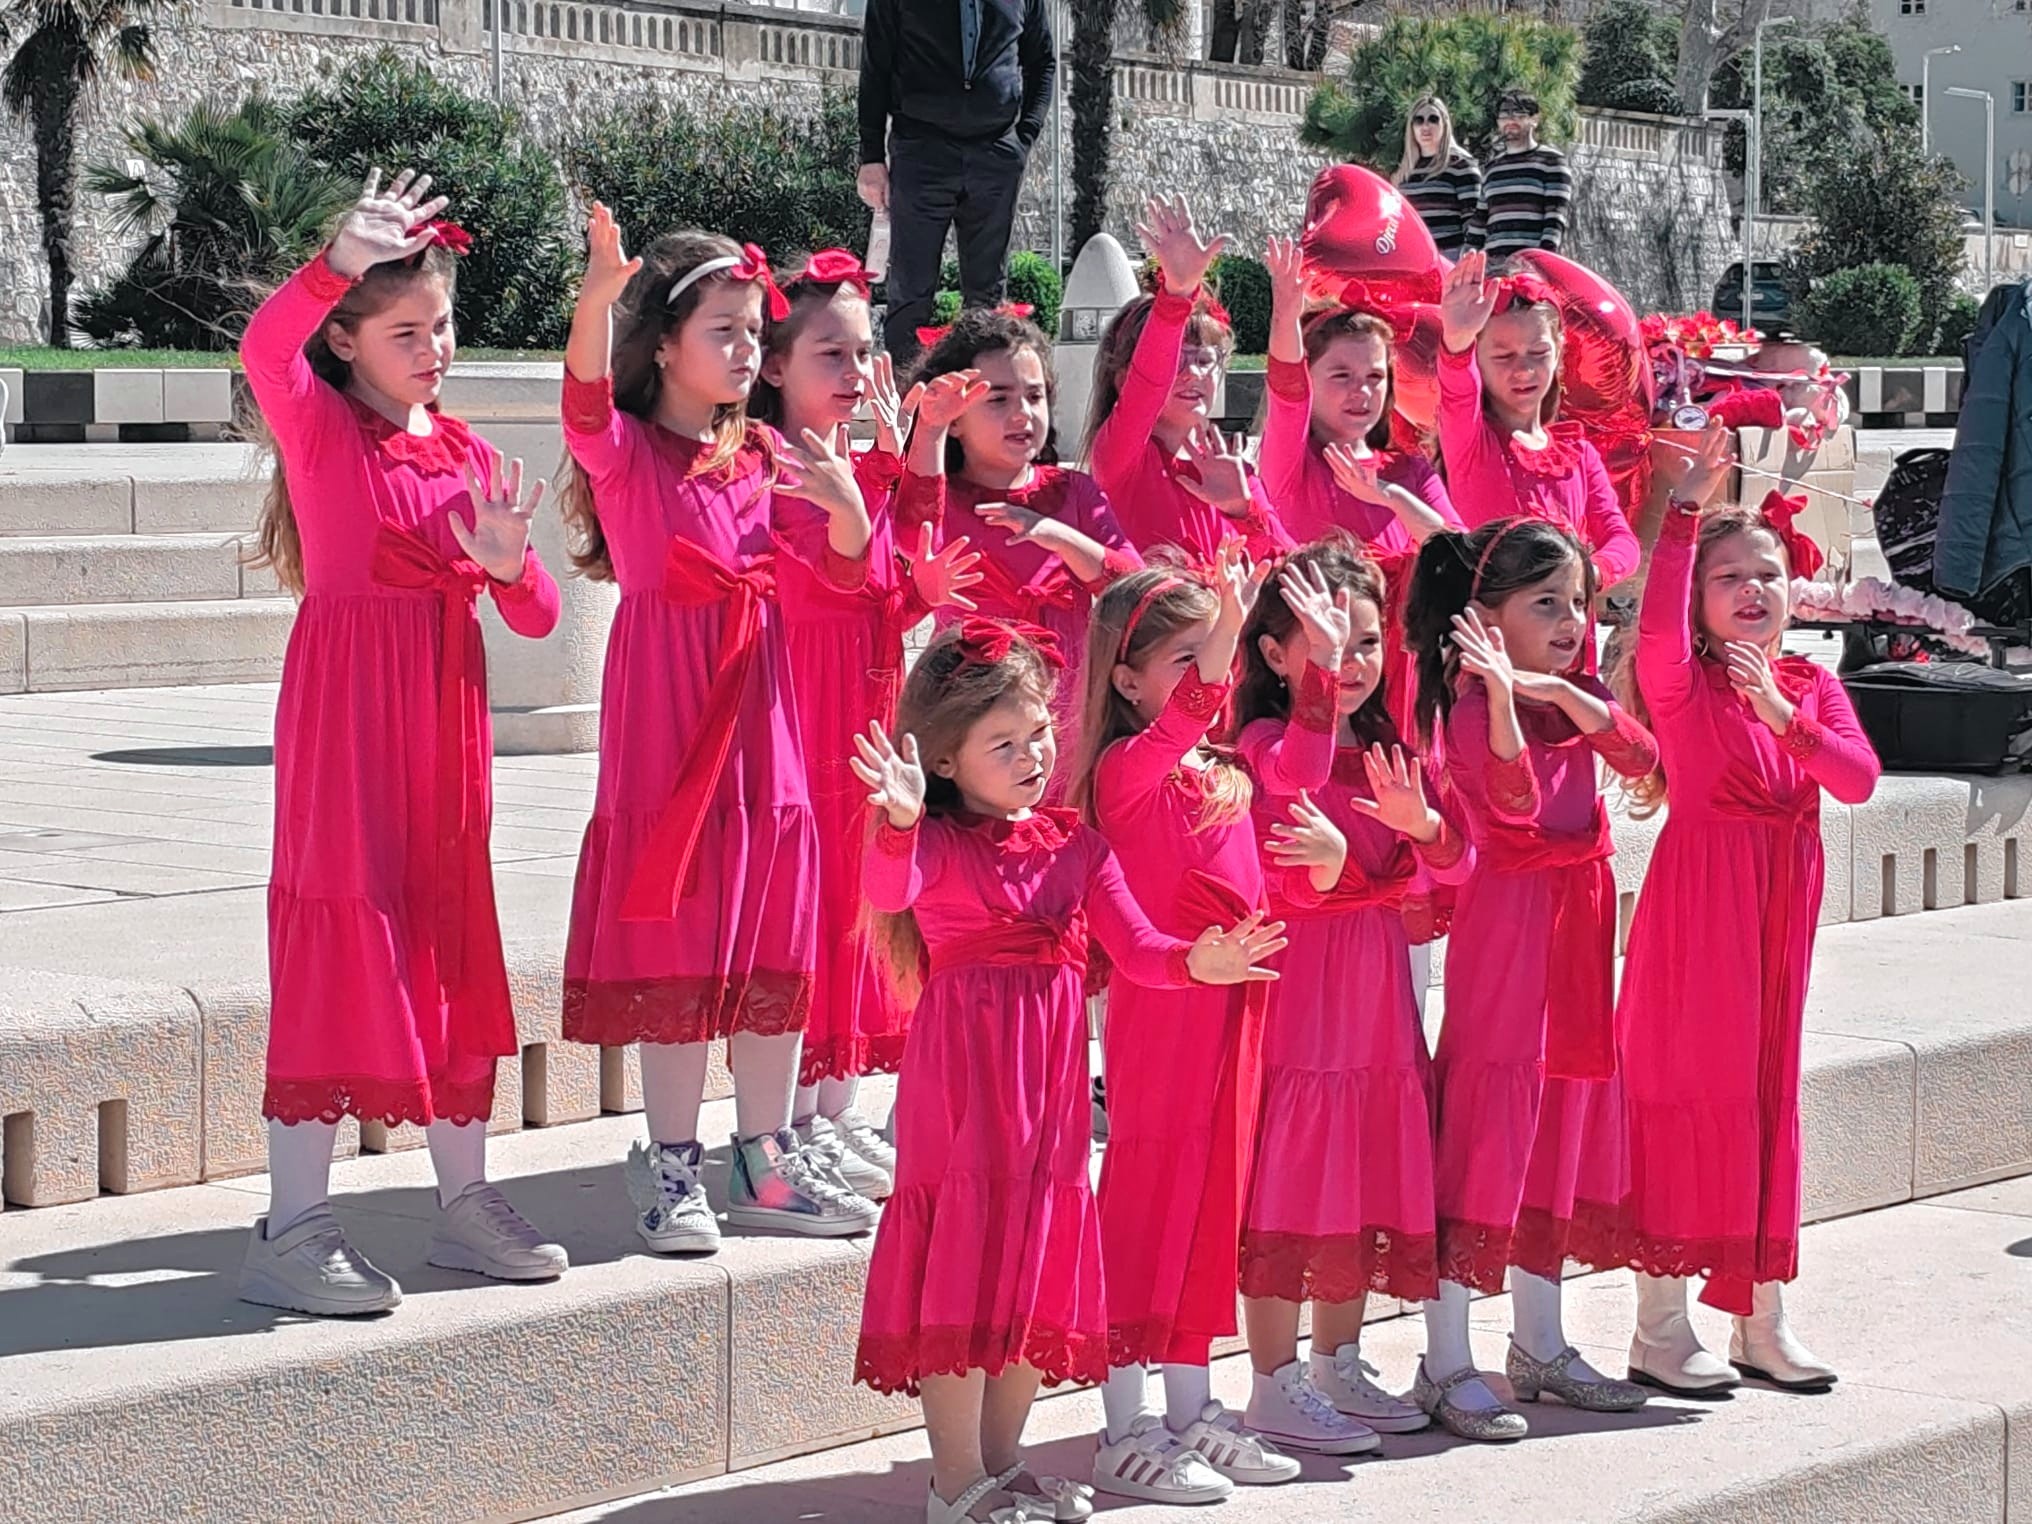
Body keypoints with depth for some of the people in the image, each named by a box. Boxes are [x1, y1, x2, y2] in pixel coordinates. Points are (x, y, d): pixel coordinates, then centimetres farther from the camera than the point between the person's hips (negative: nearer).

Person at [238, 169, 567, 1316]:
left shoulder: (465, 451, 12)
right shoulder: (321, 424, -4)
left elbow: (539, 618, 10)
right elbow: (265, 350, -28)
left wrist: (506, 563, -12)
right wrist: (337, 265, -44)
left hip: (445, 716, 6)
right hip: (346, 711, -6)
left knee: (452, 942, 11)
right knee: (341, 942, -7)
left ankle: (466, 1199, 22)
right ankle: (293, 1232, -3)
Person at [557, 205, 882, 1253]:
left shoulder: (765, 457, 11)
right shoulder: (626, 450, -5)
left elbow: (844, 567, 8)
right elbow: (587, 403, -28)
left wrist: (843, 498, -14)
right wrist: (598, 295, -46)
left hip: (760, 707, 6)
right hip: (666, 708, -5)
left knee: (773, 940, 8)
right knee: (675, 939, -2)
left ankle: (765, 1161, 18)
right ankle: (671, 1167, 7)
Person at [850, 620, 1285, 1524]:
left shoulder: (1073, 844, 10)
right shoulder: (937, 844, -7)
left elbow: (1135, 949, 5)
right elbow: (888, 892, -30)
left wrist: (1195, 962, -16)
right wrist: (898, 822, -50)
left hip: (1051, 1074, 6)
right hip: (962, 1073, -6)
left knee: (1039, 1267, 11)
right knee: (968, 1256, -5)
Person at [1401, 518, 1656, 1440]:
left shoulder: (1574, 695, 10)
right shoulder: (1471, 700, -14)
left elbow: (1640, 757, -6)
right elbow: (1516, 799, -30)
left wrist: (1564, 692, -19)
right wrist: (1502, 690, -42)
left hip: (1577, 914, 9)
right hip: (1507, 914, -9)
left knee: (1566, 1098, 14)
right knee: (1489, 1113, -8)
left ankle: (1541, 1346, 25)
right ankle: (1446, 1366, -3)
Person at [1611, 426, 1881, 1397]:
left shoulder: (1812, 686, 10)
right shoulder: (1684, 680, -6)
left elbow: (1859, 778, -5)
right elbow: (1659, 630, -29)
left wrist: (1784, 716, -19)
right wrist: (1686, 511, -31)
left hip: (1780, 909, 6)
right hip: (1696, 904, -6)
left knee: (1769, 1091, 10)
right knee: (1687, 1087, -5)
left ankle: (1762, 1317, 18)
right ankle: (1660, 1324, 1)